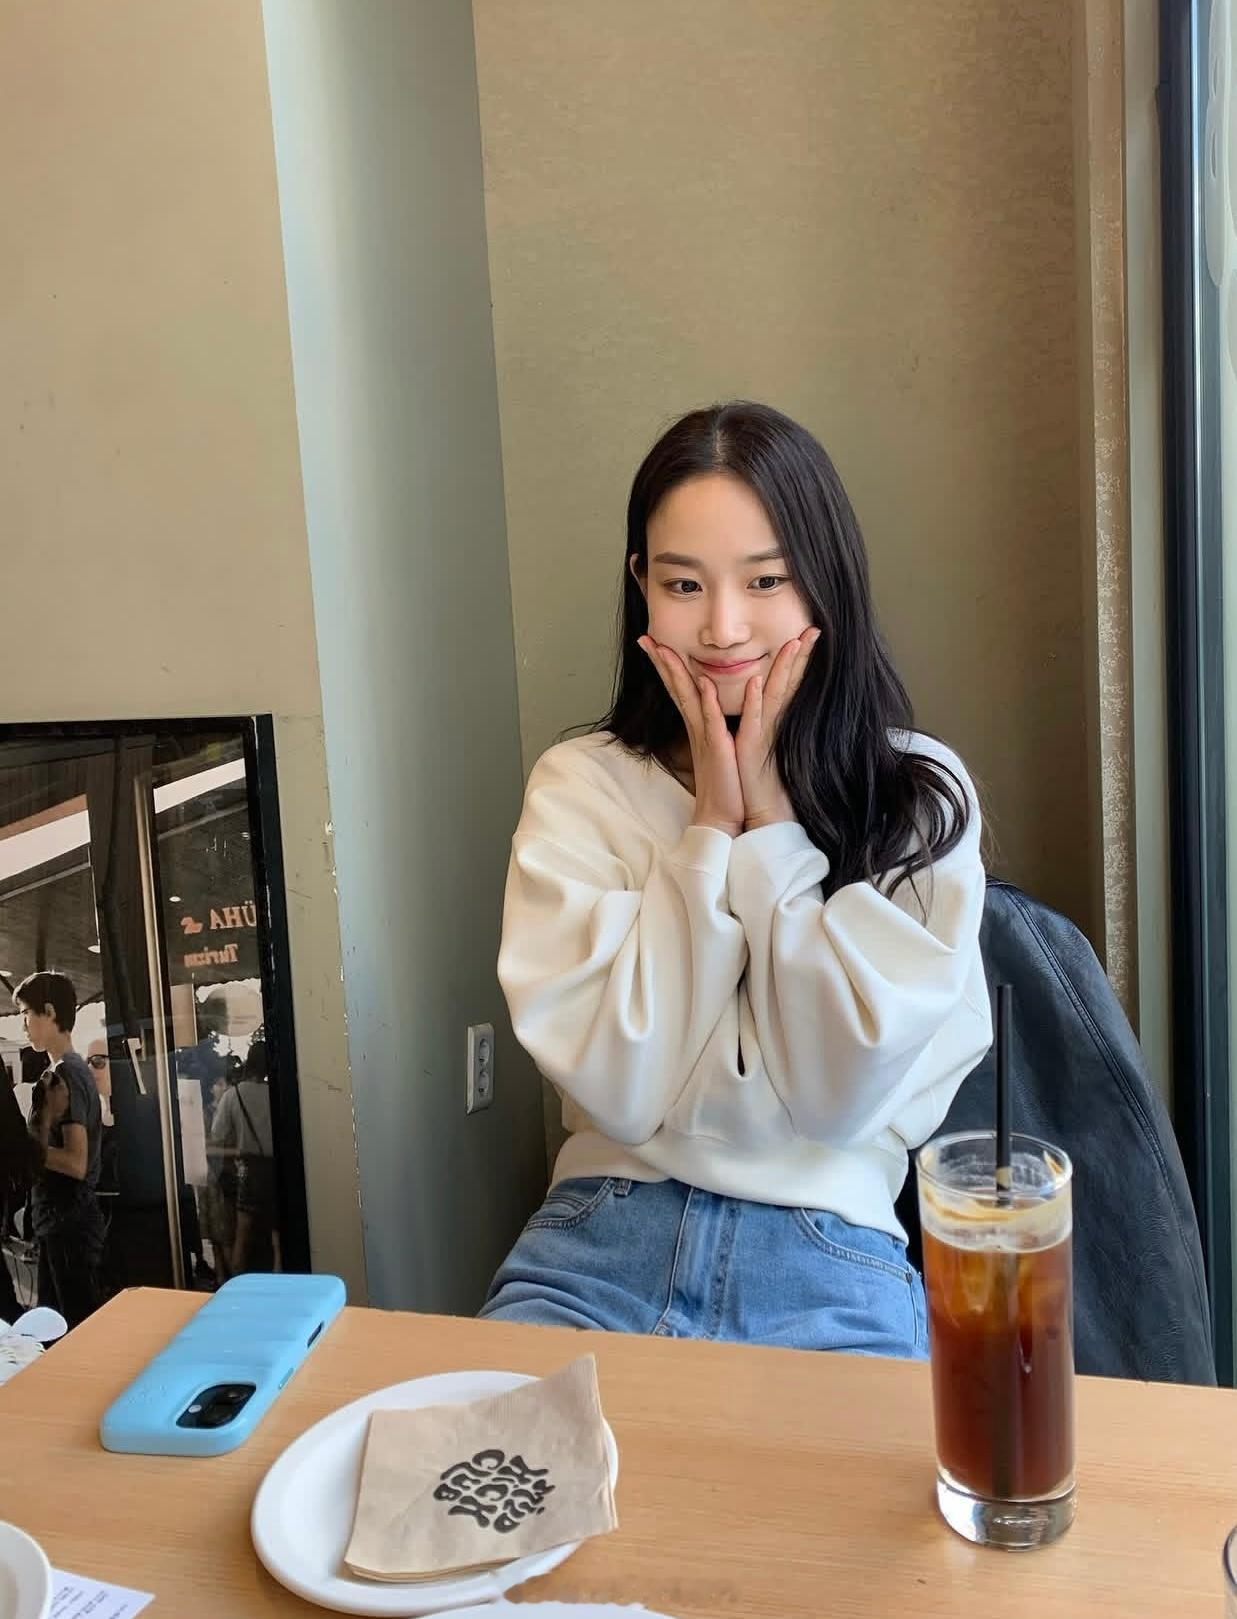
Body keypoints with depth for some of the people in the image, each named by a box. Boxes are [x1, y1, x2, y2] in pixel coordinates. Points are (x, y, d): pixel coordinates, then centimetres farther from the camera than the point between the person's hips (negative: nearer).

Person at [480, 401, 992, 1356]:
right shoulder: (579, 787, 3)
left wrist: (769, 818, -8)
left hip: (830, 1259, 0)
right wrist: (713, 826, -8)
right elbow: (621, 1081, -8)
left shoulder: (921, 795, 1)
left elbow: (844, 1088, -9)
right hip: (603, 1240, 1)